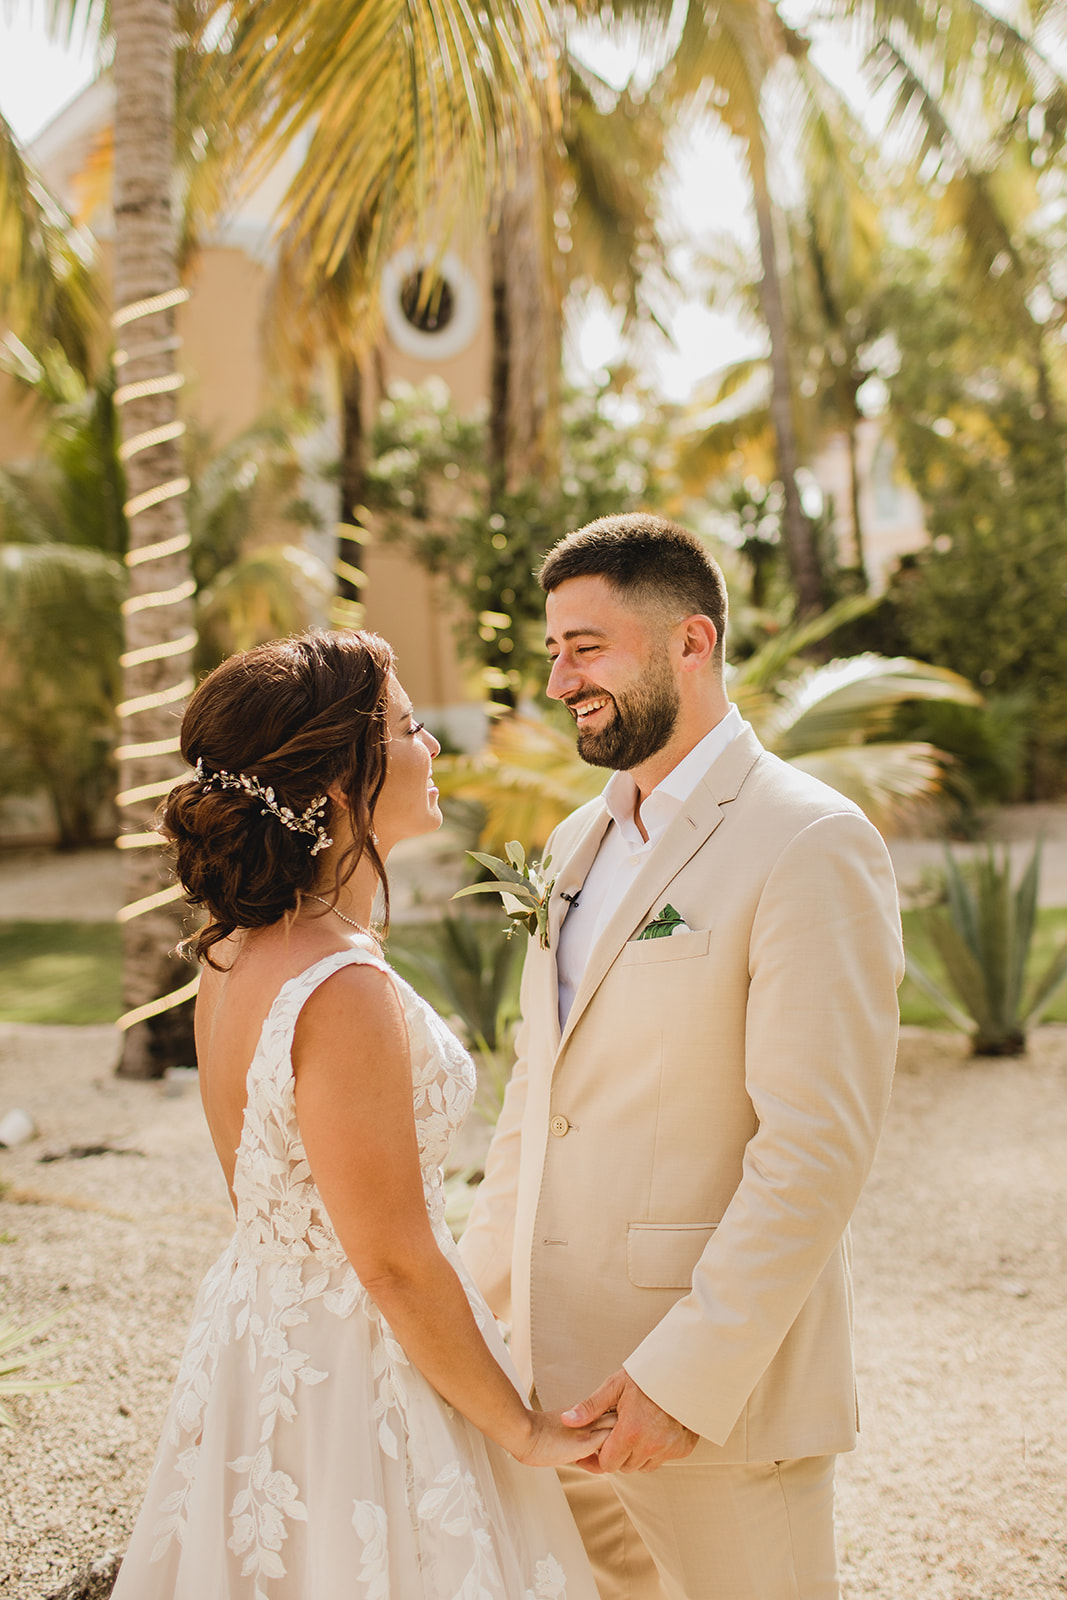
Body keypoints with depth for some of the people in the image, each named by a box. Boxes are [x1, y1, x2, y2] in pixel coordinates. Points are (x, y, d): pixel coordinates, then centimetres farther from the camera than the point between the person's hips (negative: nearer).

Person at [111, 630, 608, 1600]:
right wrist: (524, 1430, -10)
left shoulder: (234, 951, 0)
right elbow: (396, 1265, -22)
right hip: (359, 1378, -9)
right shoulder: (346, 992, -27)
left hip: (256, 1332, 9)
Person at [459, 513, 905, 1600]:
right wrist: (471, 1295, 14)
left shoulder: (811, 846, -14)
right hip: (559, 1375, 7)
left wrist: (688, 1374, -21)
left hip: (717, 1384, -7)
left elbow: (818, 1152, -20)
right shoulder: (578, 842, 12)